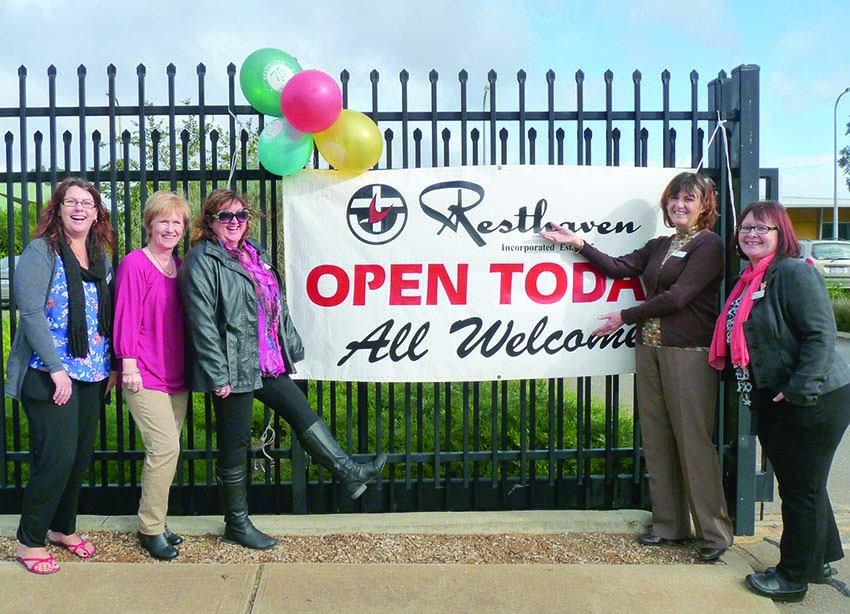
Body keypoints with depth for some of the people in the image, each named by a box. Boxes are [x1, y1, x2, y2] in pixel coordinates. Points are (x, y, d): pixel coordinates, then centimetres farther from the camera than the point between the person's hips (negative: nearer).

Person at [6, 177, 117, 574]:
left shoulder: (101, 258, 12)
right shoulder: (41, 252, -7)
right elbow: (31, 313, -14)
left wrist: (112, 366, 9)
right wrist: (57, 369, -18)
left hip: (92, 377, 6)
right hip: (48, 375, -6)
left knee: (81, 456, 11)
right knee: (57, 457, -7)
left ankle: (63, 528, 30)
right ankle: (30, 541, 11)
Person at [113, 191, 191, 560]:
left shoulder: (180, 266, 13)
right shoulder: (135, 263, -8)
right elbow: (126, 317, -11)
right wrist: (129, 365, -14)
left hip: (176, 374, 7)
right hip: (145, 376, -7)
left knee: (165, 449, 10)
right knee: (165, 447, -11)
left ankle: (155, 523, 23)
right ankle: (151, 529, 5)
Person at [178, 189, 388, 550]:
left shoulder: (254, 254, 15)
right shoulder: (203, 260, -11)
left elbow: (277, 306, 19)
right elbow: (202, 321, -18)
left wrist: (291, 348, 16)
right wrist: (217, 375, -21)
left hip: (267, 363, 8)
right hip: (233, 368, -8)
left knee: (302, 413, 10)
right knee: (235, 445, 4)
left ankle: (349, 475, 20)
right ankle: (237, 525, 19)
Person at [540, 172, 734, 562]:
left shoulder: (709, 245, -4)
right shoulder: (659, 246, 18)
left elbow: (677, 296, -12)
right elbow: (619, 268, 12)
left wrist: (626, 317, -5)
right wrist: (577, 243, 10)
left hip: (688, 354, -7)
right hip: (649, 350, 7)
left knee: (693, 441, -3)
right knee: (657, 441, 10)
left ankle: (715, 532, 11)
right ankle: (669, 525, 21)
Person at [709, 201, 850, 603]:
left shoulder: (794, 272, -16)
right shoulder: (749, 279, 12)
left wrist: (800, 390, -25)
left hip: (812, 402, -9)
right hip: (772, 402, 9)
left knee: (801, 490, 5)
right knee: (797, 486, 21)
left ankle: (794, 577, 21)